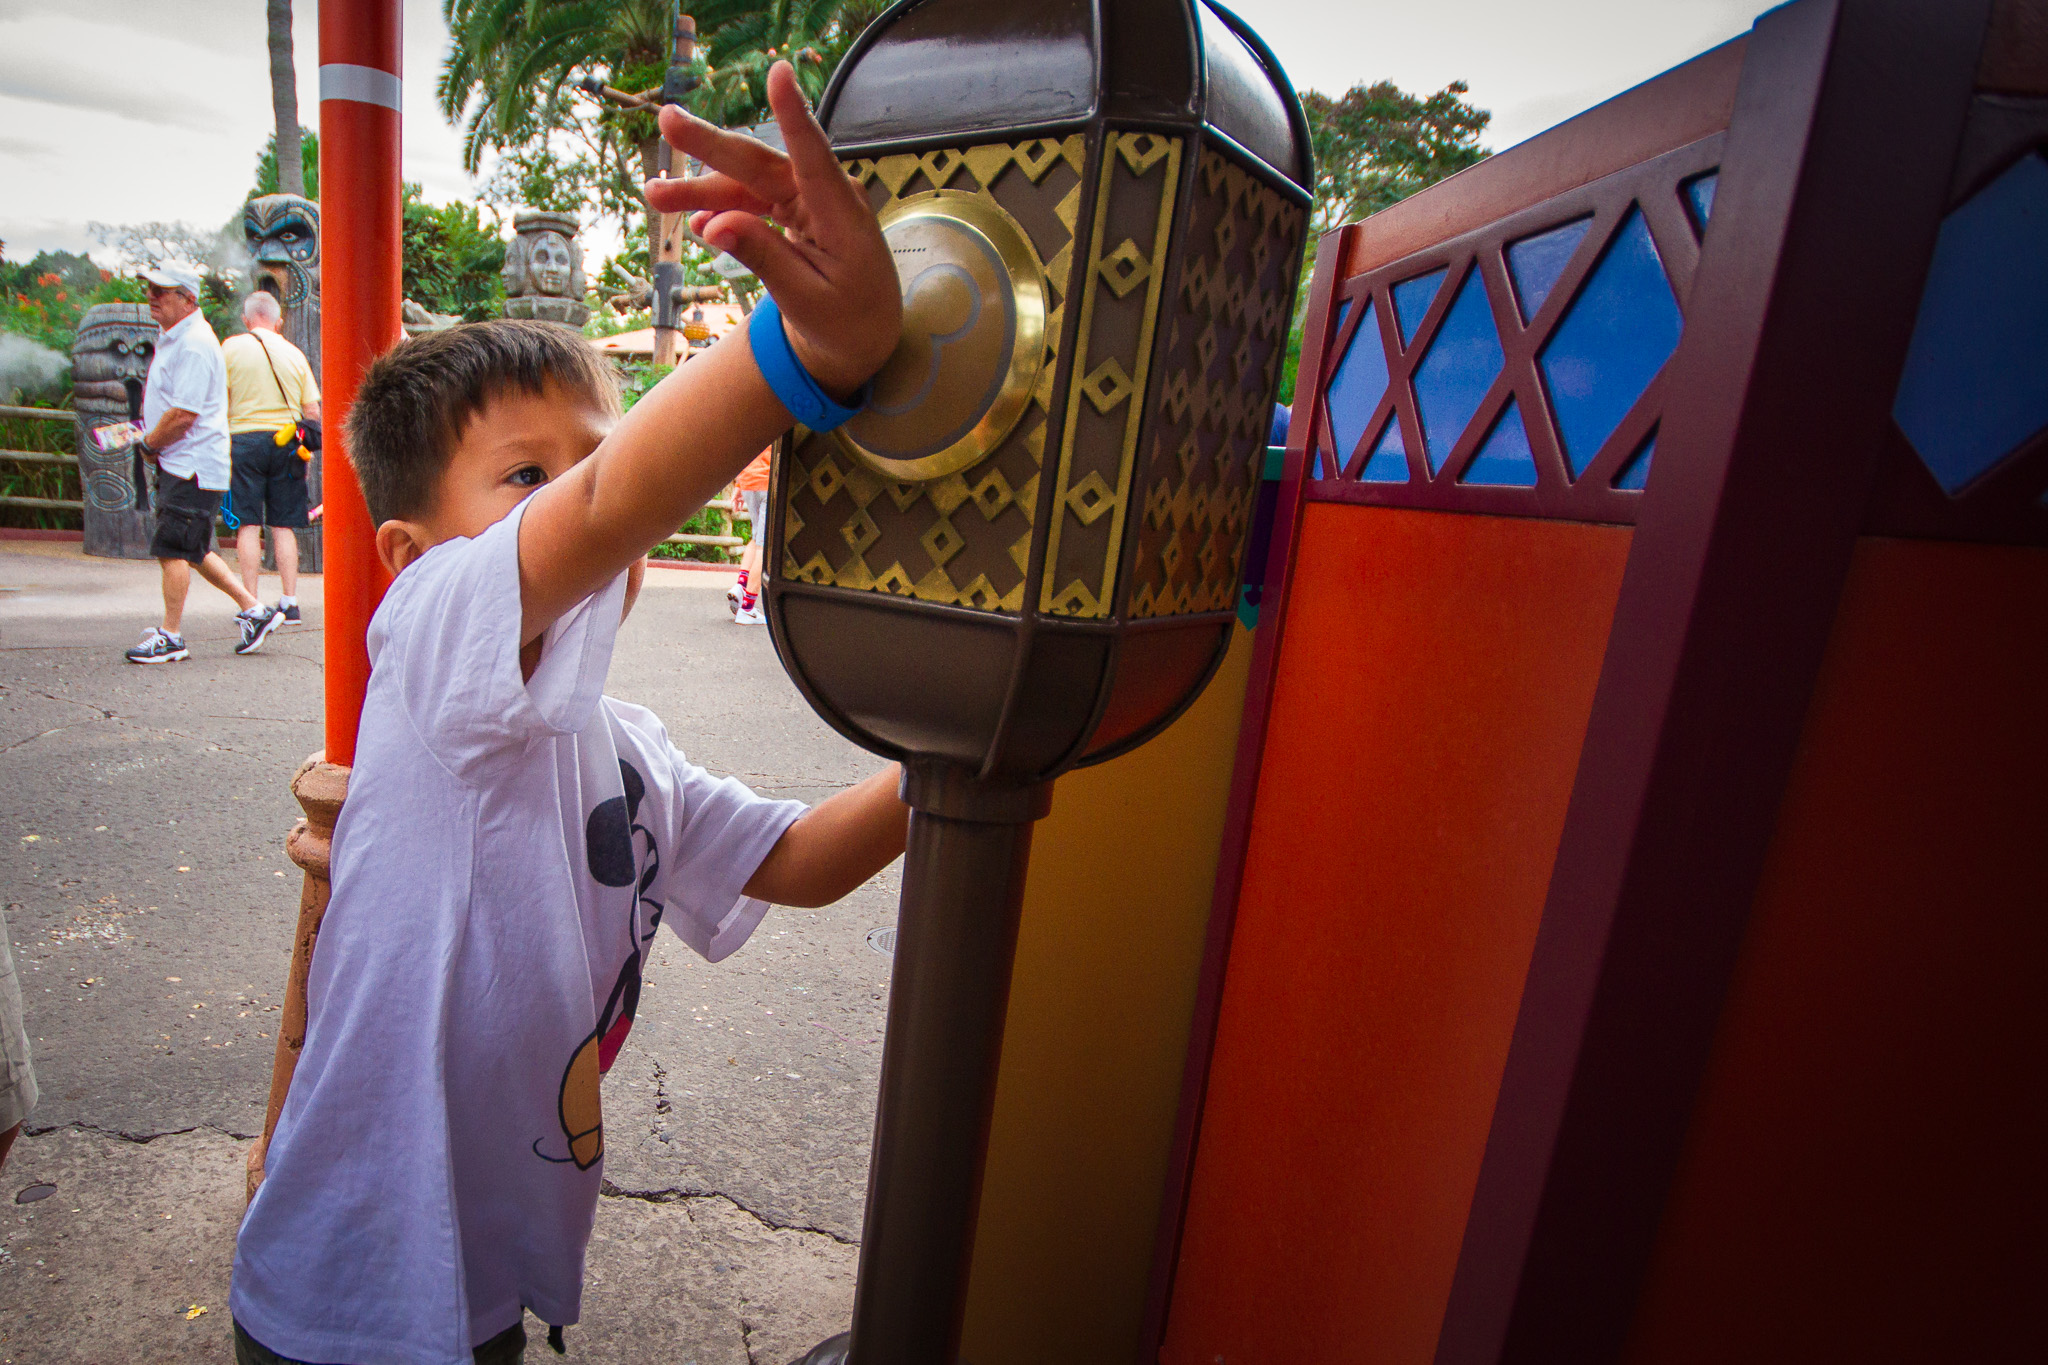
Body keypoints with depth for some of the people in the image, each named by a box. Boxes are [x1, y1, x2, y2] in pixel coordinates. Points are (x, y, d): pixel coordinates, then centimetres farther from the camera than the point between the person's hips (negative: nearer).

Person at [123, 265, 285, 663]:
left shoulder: (194, 344, -16)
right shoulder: (171, 337, 16)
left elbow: (183, 415, -21)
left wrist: (150, 444, -7)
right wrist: (151, 440, 10)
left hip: (192, 465, -10)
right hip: (180, 462, 10)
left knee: (173, 549, -6)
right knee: (192, 550, 14)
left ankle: (171, 637, 2)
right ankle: (254, 610, 20)